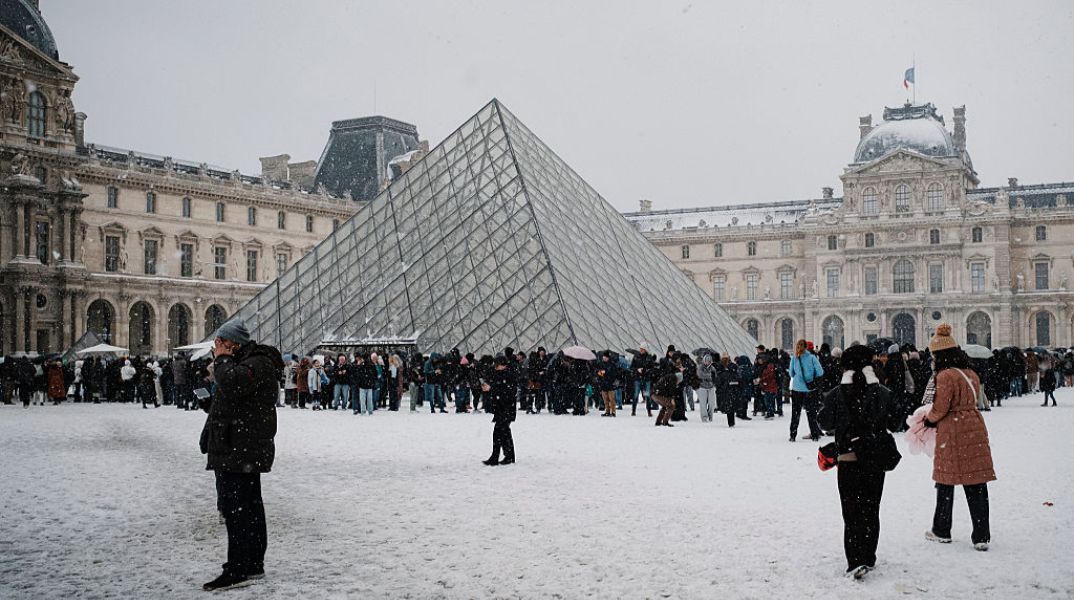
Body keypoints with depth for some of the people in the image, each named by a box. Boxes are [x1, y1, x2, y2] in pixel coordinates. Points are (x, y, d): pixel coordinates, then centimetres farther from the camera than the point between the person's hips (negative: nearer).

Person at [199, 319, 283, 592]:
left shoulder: (258, 364, -14)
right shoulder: (250, 361, 19)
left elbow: (232, 385, -29)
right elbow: (228, 388, 26)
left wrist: (222, 360, -15)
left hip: (241, 451, -11)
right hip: (242, 449, 11)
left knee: (236, 508, -11)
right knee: (250, 508, 14)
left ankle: (237, 570, -10)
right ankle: (254, 564, 21)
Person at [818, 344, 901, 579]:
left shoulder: (836, 394, -9)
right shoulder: (883, 393, -4)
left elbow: (825, 423, 1)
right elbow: (894, 423, 6)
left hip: (848, 458, -2)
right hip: (876, 459, 2)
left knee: (852, 510, 1)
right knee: (871, 510, 15)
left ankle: (856, 561, -10)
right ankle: (869, 558, 22)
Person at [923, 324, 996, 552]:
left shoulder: (945, 376, -15)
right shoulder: (971, 374, 10)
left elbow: (939, 409, -14)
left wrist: (928, 420, 6)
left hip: (951, 433, -7)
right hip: (975, 429, 7)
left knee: (946, 483, 8)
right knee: (976, 484, 6)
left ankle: (942, 532, 20)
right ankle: (981, 536, 6)